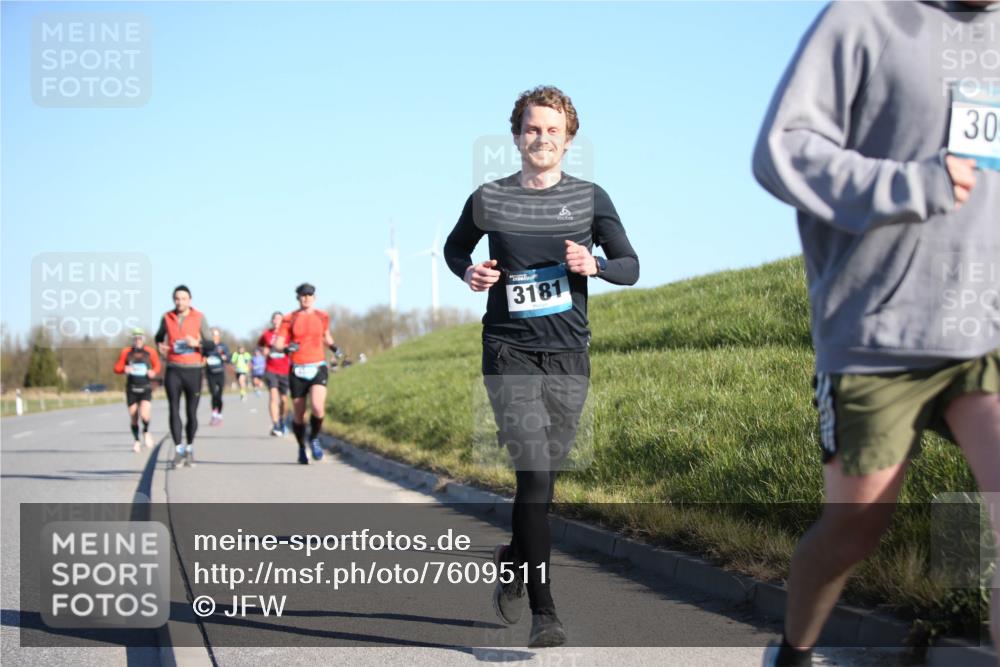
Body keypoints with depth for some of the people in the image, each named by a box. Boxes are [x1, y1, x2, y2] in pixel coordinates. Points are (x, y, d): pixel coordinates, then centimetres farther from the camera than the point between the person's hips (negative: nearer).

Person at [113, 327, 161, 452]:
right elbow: (117, 368, 4)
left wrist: (153, 372, -8)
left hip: (146, 389, -1)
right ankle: (136, 441, 23)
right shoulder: (126, 352, 0)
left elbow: (157, 366, 14)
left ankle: (146, 431, 11)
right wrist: (124, 369, -17)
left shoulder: (150, 352, 0)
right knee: (133, 417, 4)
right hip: (131, 389, 1)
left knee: (144, 415, -19)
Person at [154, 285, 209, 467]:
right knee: (174, 411, -7)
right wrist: (160, 346, 3)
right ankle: (179, 450, -4)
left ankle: (190, 449, 17)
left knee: (191, 413, 1)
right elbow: (159, 336, 25)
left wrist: (197, 344, -17)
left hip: (193, 370, -1)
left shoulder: (199, 318, 1)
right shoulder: (167, 317, 7)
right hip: (173, 370, 1)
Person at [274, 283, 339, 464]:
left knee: (318, 408, -22)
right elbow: (277, 344, 0)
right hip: (297, 371, 0)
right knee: (298, 414, 4)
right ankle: (301, 448, 27)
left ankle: (314, 439, 6)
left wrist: (333, 347, 9)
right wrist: (286, 348, -20)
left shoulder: (322, 316, 8)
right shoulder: (289, 319, 2)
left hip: (318, 368, 0)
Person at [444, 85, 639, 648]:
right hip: (510, 352, -2)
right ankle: (544, 611, -14)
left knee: (547, 474, 9)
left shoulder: (590, 199, 4)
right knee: (535, 473, -15)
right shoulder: (490, 200, 2)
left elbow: (631, 266, 7)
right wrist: (470, 272, -3)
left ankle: (514, 558, 39)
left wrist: (593, 265, -14)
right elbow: (455, 247, 19)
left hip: (569, 354, 2)